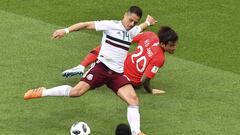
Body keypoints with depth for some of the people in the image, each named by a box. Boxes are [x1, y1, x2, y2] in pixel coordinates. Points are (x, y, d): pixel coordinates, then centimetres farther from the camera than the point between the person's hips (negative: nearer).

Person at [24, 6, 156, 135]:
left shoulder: (132, 31, 12)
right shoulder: (111, 25, -5)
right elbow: (87, 24, -9)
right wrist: (66, 30, -15)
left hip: (117, 74, 5)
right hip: (102, 67, -5)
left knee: (133, 99, -12)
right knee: (76, 91, -15)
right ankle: (42, 92, 3)